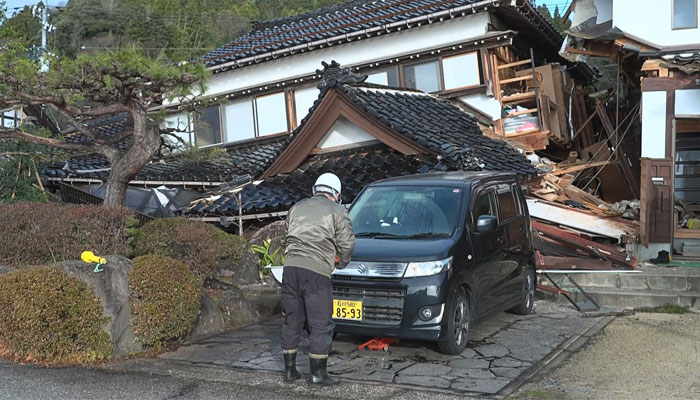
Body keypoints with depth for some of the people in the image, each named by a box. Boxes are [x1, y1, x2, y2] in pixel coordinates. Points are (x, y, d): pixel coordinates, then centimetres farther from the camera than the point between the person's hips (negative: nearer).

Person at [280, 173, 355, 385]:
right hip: (316, 271, -5)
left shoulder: (297, 208, 22)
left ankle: (289, 370, 20)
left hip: (290, 266, 5)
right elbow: (346, 244, -1)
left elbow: (287, 238, 21)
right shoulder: (337, 211, 6)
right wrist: (341, 263, 16)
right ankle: (318, 373, 7)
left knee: (292, 321, 14)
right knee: (321, 324, 3)